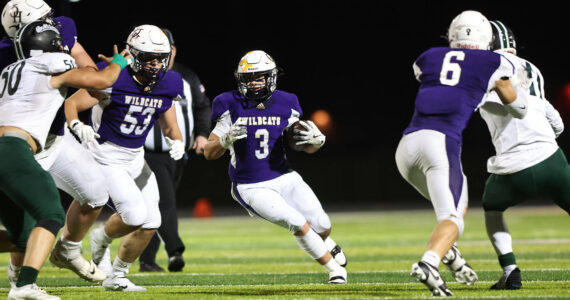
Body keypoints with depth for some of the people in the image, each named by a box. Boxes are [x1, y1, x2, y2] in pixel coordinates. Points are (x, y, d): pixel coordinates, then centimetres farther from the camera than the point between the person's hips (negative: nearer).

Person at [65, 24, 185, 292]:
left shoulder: (165, 86, -3)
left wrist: (176, 142, -15)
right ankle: (102, 238, 14)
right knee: (135, 214, -20)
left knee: (150, 223, 2)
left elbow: (170, 128, 8)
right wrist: (78, 126, -35)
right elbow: (71, 104, -15)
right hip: (106, 156, -7)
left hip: (136, 158, 7)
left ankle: (116, 277, 21)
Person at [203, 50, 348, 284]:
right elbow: (209, 153, -8)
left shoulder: (285, 105, -2)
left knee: (322, 226, 0)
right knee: (298, 224, -20)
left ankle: (324, 243, 40)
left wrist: (316, 140, -20)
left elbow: (308, 148, 5)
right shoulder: (232, 106, -9)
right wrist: (226, 140, -30)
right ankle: (334, 268, 0)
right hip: (251, 188, -3)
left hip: (284, 177, 3)